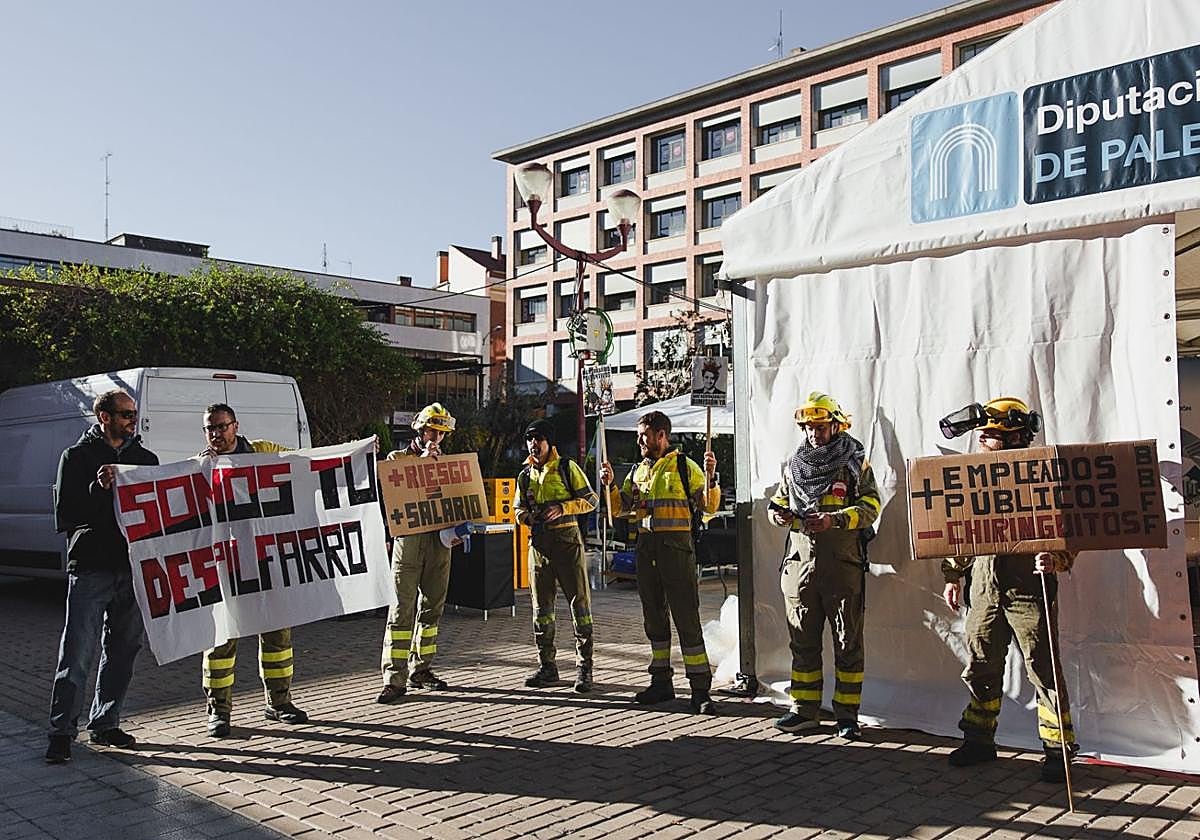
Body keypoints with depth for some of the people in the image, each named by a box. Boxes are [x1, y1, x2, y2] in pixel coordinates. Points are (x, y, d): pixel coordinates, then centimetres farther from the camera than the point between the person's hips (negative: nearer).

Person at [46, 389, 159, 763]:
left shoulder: (146, 459, 14)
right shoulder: (77, 457, 0)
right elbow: (64, 517, -7)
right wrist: (98, 490, -22)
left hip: (133, 568, 5)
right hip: (90, 568, -5)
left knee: (122, 651, 10)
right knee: (77, 653, -5)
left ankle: (104, 725, 21)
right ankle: (62, 732, 4)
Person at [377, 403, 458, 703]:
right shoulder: (397, 458, 7)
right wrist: (421, 462, -10)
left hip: (439, 541, 4)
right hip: (409, 539, -4)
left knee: (432, 607, 9)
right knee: (402, 608, -8)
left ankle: (420, 670, 20)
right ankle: (394, 678, -7)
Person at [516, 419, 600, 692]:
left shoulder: (567, 467, 1)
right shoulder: (525, 475, 14)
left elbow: (591, 499, -2)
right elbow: (519, 508, 20)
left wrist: (562, 508, -16)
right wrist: (526, 516, -4)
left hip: (567, 539, -5)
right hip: (539, 542, 5)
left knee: (579, 601, -4)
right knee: (542, 605, 8)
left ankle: (584, 667, 3)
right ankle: (547, 666, 17)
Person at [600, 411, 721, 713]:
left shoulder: (684, 466, -1)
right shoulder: (638, 470, 15)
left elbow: (709, 508, -6)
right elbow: (619, 507, 16)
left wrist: (711, 477, -21)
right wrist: (610, 485, 0)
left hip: (676, 546, -6)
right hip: (646, 548, 6)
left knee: (687, 619, -6)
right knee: (654, 618, 12)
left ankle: (700, 690, -2)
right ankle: (661, 682, 23)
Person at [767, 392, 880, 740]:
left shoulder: (854, 461, 2)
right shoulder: (794, 464, 14)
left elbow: (870, 506, -4)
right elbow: (780, 500, 22)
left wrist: (834, 520, -19)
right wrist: (778, 512, -1)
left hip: (842, 565, -4)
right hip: (800, 563, 4)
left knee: (847, 642, 3)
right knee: (803, 640, 9)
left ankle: (847, 714, 11)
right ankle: (805, 710, 19)